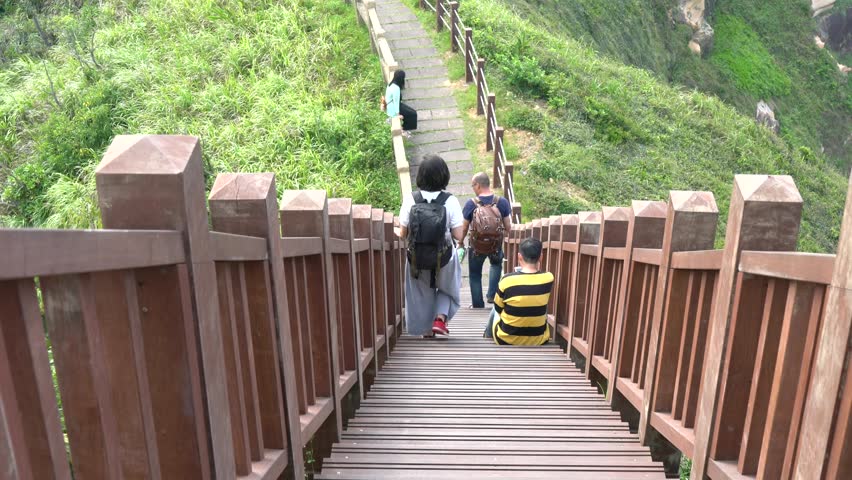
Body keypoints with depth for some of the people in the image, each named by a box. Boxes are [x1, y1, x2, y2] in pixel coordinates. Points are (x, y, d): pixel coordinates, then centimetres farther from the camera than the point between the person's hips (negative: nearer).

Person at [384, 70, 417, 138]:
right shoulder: (396, 88, -30)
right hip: (393, 110, -9)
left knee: (412, 112, 16)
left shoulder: (391, 84, -2)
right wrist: (398, 114, -16)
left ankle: (404, 129, 25)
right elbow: (396, 101, -25)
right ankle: (404, 130, 16)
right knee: (413, 114, 2)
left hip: (390, 106, 9)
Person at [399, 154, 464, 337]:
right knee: (447, 290, 27)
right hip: (444, 259, -1)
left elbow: (403, 234, -9)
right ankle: (440, 318, 8)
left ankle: (427, 330, 35)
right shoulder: (450, 201, -16)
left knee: (422, 294, 24)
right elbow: (458, 235, -13)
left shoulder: (410, 200, -14)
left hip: (417, 259, 1)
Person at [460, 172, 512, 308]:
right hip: (496, 246, 2)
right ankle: (491, 295, 27)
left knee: (475, 275, 19)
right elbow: (508, 228, -5)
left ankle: (478, 305, 27)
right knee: (496, 265, 33)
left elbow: (464, 228, -8)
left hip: (476, 247, -2)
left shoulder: (470, 204, -16)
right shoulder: (502, 202, -12)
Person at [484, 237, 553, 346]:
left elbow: (498, 309, -2)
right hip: (539, 341, 2)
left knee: (495, 312, 31)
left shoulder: (507, 280, -20)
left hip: (506, 340, -1)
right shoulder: (549, 278, -13)